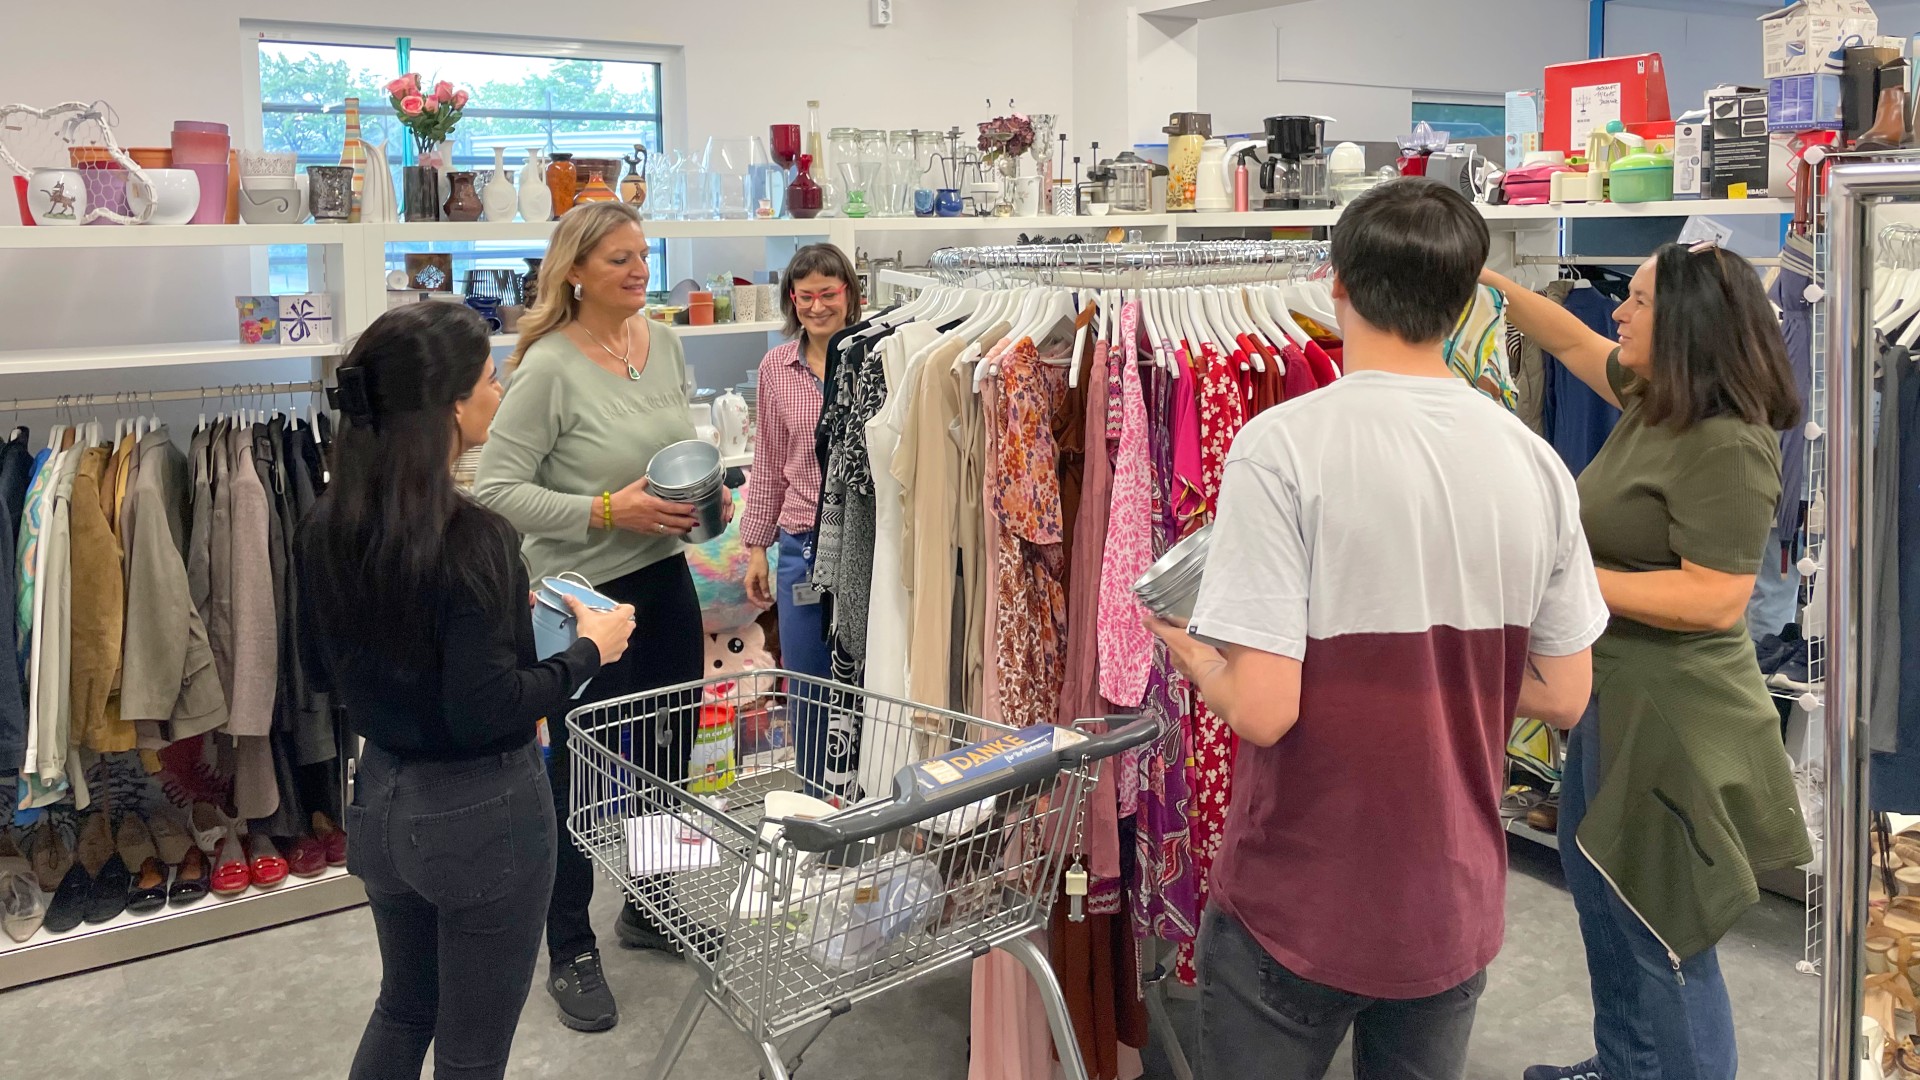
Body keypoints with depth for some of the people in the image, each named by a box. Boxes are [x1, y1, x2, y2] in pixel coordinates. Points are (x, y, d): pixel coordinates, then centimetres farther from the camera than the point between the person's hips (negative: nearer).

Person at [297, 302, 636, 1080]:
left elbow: (325, 666, 9)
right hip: (479, 814, -7)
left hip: (381, 797, 7)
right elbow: (484, 711, -24)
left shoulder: (327, 524, -3)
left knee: (403, 1007, 28)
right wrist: (589, 652, -12)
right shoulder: (471, 538, -26)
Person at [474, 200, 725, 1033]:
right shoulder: (548, 366, -18)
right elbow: (495, 488, -20)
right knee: (581, 776, 7)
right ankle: (570, 952, 26)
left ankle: (650, 910, 41)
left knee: (670, 758, 19)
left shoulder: (664, 342, 3)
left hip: (665, 582, 7)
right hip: (584, 596, -7)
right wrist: (609, 511, -24)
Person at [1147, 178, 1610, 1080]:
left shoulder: (1281, 445, -19)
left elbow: (1260, 708, -23)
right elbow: (1562, 697, 2)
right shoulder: (1535, 463, -4)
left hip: (1295, 911, -4)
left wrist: (1188, 650, -2)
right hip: (1455, 908, 4)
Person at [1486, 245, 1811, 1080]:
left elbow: (1716, 600, -28)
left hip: (1668, 720, -10)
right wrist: (1488, 279, 19)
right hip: (1613, 698, 10)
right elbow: (1572, 341, 20)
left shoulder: (1727, 448, -25)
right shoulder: (1651, 400, 3)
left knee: (1660, 933, 3)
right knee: (1600, 886, 24)